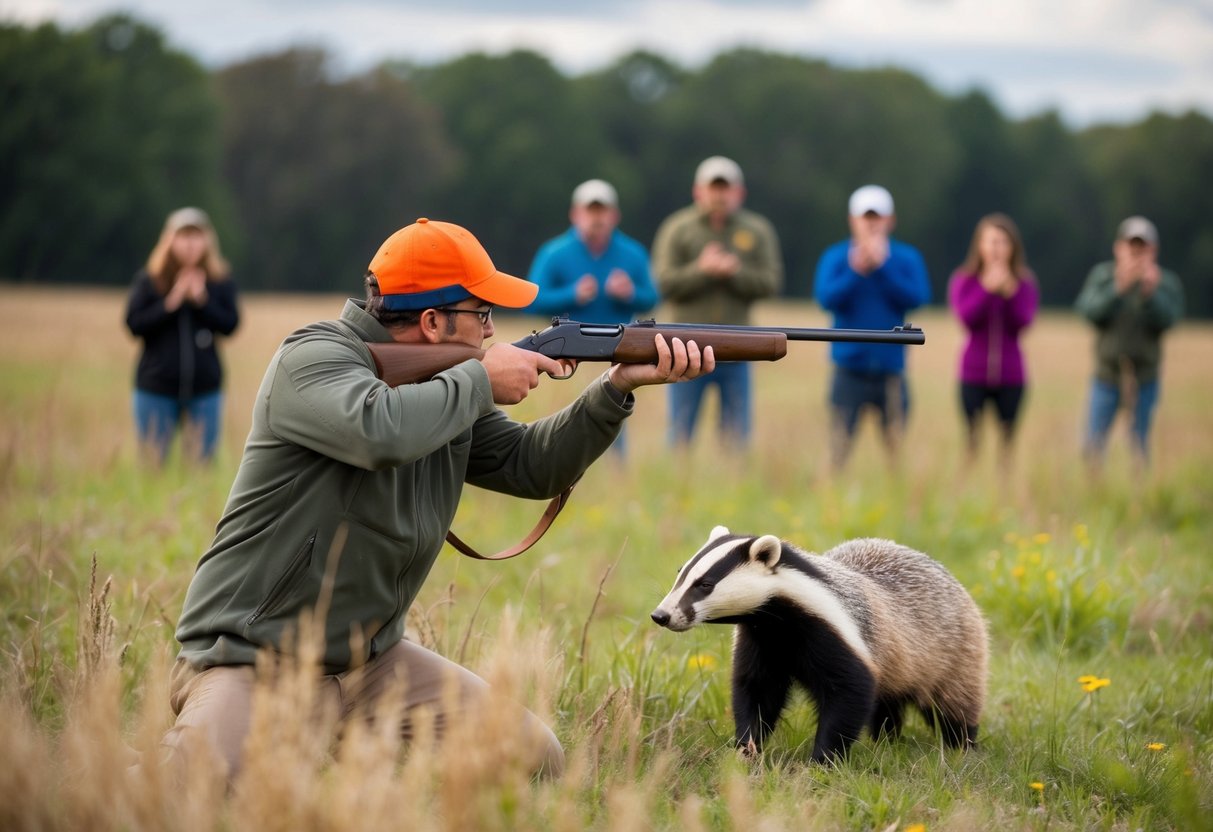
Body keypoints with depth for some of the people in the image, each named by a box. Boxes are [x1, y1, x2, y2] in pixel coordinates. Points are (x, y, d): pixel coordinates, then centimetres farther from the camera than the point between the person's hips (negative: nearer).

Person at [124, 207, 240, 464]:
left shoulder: (220, 282, 3)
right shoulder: (148, 280, 0)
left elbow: (230, 324, -4)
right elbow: (134, 323, -7)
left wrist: (202, 300, -16)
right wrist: (170, 304, -16)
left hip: (204, 388, 1)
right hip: (156, 387, -1)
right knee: (153, 462, 3)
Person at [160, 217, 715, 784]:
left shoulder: (445, 384, 11)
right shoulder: (312, 358, -15)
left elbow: (530, 466, 13)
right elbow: (381, 430, -36)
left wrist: (619, 386, 1)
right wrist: (482, 380, -19)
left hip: (372, 661, 8)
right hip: (249, 663, -8)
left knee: (536, 758, -5)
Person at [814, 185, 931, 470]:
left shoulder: (907, 258, 3)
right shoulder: (834, 257, 1)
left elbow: (918, 297, -10)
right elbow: (825, 297, -13)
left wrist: (881, 267, -16)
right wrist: (856, 271, -23)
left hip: (891, 371, 1)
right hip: (850, 369, -1)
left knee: (898, 450, 6)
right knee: (838, 450, -4)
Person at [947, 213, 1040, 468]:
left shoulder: (1024, 283, 5)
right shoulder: (963, 281, 2)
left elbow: (1023, 322, -8)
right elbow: (966, 317, -14)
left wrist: (1010, 292, -19)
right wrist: (988, 289, -22)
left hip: (1011, 377, 1)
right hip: (974, 374, -1)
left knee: (1009, 442, 2)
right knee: (971, 440, -2)